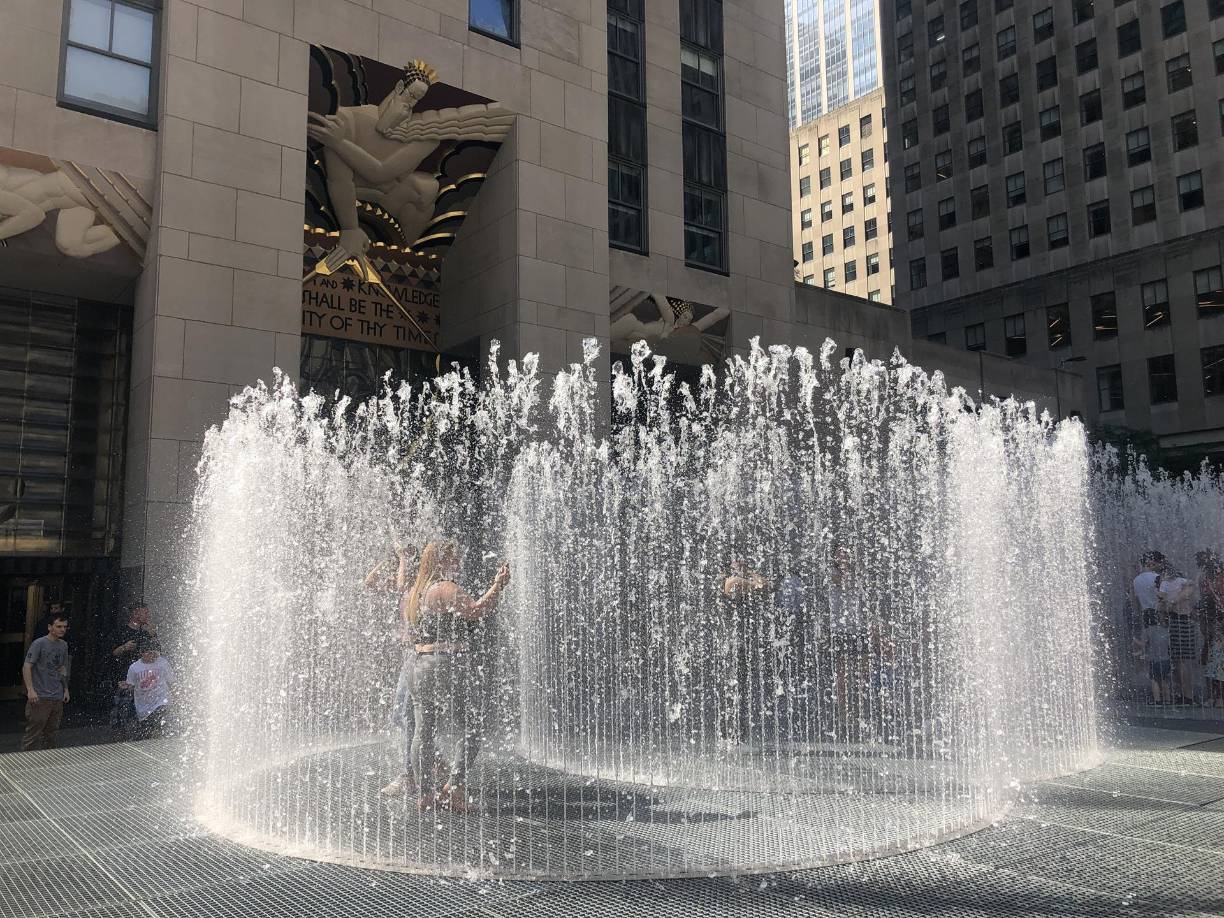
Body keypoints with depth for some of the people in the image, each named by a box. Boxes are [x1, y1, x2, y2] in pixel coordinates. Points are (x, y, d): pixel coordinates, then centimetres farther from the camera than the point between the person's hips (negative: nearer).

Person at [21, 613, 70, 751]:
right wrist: (30, 690, -19)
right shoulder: (39, 644, -9)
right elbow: (26, 667, -12)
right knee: (33, 733, -6)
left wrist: (66, 689, 19)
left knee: (51, 733, 12)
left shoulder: (63, 645, 12)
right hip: (40, 697, -6)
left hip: (58, 697, 6)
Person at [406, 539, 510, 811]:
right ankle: (455, 784, -10)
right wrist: (497, 587, -20)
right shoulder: (446, 589, -12)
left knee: (423, 729, 11)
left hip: (420, 666, 8)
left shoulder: (413, 593, 15)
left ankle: (423, 793, 15)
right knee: (469, 728, 1)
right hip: (453, 665, -8)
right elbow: (476, 610, -24)